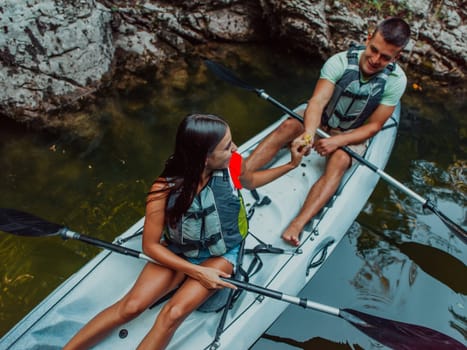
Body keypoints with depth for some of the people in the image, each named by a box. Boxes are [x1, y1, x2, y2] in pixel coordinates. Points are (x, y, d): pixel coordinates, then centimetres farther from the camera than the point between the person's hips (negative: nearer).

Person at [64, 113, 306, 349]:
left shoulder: (231, 163, -21)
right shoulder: (165, 189, -27)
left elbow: (249, 180, 7)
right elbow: (150, 245, -15)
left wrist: (290, 165, 2)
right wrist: (196, 272, -20)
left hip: (222, 254, 1)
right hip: (177, 254, 0)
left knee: (173, 314, -22)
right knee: (130, 307, -18)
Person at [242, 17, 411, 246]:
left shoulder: (396, 80, -16)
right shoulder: (340, 62, -20)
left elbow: (374, 125, -14)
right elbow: (317, 101, -30)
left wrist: (337, 141, -29)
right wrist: (309, 133, -51)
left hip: (352, 134, -1)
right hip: (319, 122, 1)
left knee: (339, 160, -34)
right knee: (288, 126, -29)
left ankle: (296, 226, -49)